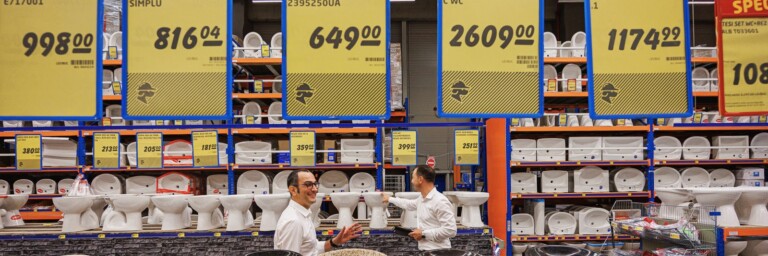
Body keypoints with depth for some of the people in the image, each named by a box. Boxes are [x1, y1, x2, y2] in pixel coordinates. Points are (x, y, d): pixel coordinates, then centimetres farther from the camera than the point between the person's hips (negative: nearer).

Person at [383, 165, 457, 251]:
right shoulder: (422, 199, 10)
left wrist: (423, 234, -18)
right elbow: (409, 204, 33)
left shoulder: (440, 201, -19)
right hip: (424, 250, 8)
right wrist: (390, 199, 44)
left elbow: (451, 230, -24)